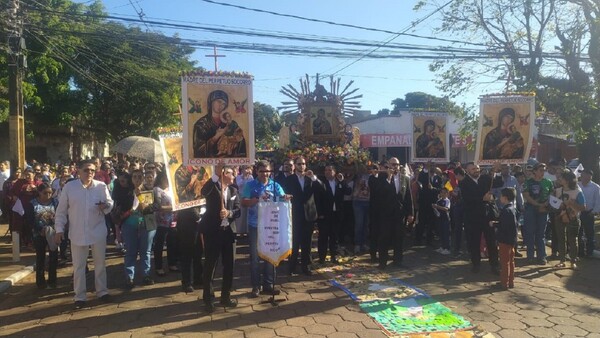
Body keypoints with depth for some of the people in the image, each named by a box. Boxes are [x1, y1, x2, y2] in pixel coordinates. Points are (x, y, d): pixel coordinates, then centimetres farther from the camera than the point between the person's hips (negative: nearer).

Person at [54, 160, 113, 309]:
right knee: (78, 266, 8)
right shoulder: (69, 187, -4)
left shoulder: (101, 186, -3)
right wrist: (59, 229, -2)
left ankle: (102, 291, 28)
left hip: (98, 231, 1)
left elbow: (110, 203, 4)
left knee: (100, 263, 12)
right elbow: (61, 210, 1)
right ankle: (79, 296, 20)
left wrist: (105, 206, -19)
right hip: (77, 233, -1)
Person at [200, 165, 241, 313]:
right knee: (210, 265, 1)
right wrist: (216, 175, -30)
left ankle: (225, 296, 25)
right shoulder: (213, 186, -3)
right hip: (212, 231, -5)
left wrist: (229, 213, -19)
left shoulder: (234, 190, 11)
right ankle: (208, 299, 13)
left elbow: (238, 210, 2)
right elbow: (203, 192, -27)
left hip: (227, 231, 5)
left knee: (228, 265, 10)